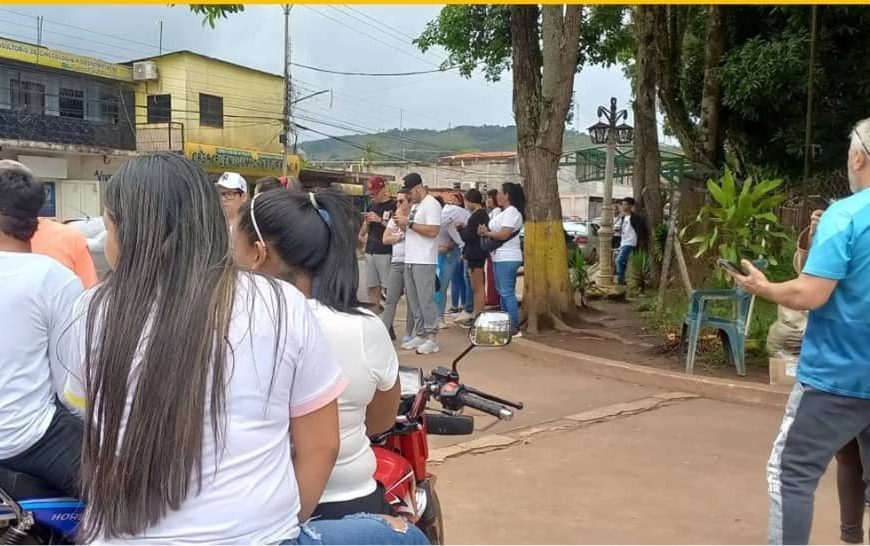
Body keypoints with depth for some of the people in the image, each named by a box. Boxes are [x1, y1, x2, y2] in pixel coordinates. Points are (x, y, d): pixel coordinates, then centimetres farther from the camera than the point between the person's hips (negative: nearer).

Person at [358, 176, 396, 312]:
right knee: (372, 286, 8)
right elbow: (364, 231, 20)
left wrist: (380, 220, -17)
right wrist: (366, 221, -1)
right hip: (370, 251, 7)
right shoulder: (372, 205, 16)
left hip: (385, 252, -7)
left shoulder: (393, 205, -4)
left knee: (388, 287, -6)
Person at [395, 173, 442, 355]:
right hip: (410, 260, 9)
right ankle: (419, 335, 19)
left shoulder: (431, 204, -10)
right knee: (414, 300, 11)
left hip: (424, 261, -9)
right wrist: (404, 226, 4)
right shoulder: (415, 205, 19)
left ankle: (431, 338, 0)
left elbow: (433, 231, -20)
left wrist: (409, 223, -16)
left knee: (426, 300, -6)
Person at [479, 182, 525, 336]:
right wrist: (486, 231, 0)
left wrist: (486, 233, -8)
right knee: (502, 292, 15)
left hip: (507, 259, -11)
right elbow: (497, 231, 18)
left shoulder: (511, 212, -13)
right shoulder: (505, 212, 19)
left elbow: (504, 234, -21)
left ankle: (514, 327, -7)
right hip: (500, 257, 11)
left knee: (507, 293, -9)